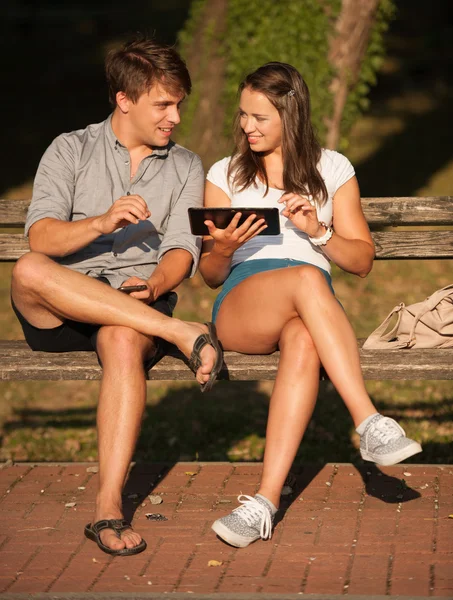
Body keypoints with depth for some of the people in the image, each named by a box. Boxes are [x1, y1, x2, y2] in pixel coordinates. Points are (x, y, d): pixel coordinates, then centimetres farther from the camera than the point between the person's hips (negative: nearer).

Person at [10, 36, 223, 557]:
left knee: (124, 342, -38)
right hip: (57, 315, 0)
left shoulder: (184, 167, 18)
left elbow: (183, 250, 5)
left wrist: (156, 285, -18)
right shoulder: (71, 150, 12)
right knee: (28, 272, -36)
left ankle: (109, 508, -43)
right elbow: (41, 238, -3)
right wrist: (102, 224, -21)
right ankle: (183, 334, -34)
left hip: (140, 302, 0)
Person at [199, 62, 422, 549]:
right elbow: (210, 275, 15)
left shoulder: (332, 170, 17)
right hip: (239, 306, 0)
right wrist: (223, 249, -8)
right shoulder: (225, 175, 19)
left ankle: (266, 500, -50)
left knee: (303, 342, -41)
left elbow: (362, 260, 13)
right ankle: (370, 424, -45)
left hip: (308, 312, 0)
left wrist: (317, 231, -6)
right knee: (306, 279, -38)